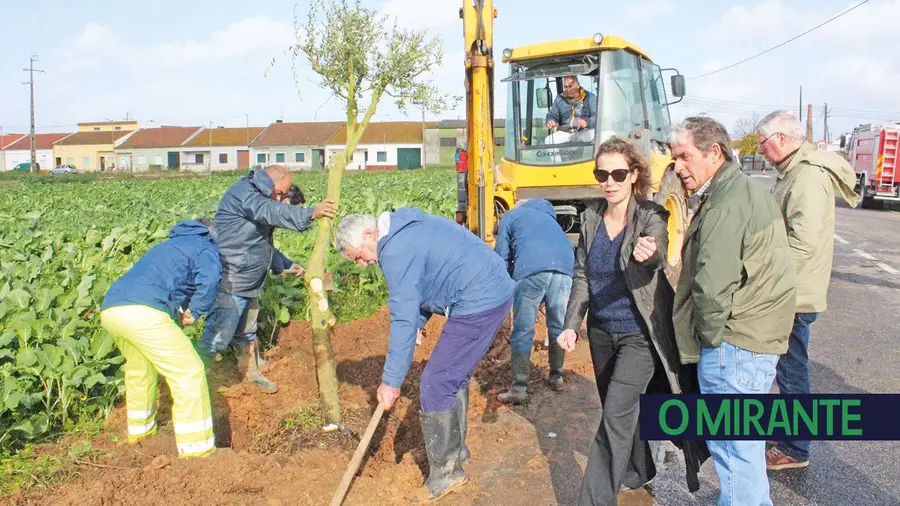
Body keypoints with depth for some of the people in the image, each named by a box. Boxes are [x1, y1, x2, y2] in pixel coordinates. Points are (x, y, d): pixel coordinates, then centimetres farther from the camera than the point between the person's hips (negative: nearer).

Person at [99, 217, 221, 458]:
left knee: (140, 370, 30)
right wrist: (194, 312, 5)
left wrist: (181, 310, 24)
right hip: (143, 311, -8)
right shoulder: (205, 247, 14)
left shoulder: (170, 245, 36)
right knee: (189, 373, -2)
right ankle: (197, 450, -2)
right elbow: (209, 279, -8)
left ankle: (140, 431, 46)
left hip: (109, 309, 9)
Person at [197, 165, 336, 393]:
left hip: (247, 284, 10)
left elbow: (263, 244, 25)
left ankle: (251, 372, 38)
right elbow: (273, 212, -34)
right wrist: (311, 213, -45)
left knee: (246, 333, 22)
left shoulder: (258, 198, 16)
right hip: (228, 283, -10)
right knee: (218, 336, -7)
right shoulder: (242, 193, -16)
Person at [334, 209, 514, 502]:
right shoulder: (405, 228, 14)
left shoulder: (396, 251, -18)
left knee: (435, 385, -4)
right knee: (455, 378, 21)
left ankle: (446, 472, 8)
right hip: (496, 291, 11)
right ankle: (456, 451, 36)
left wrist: (391, 381, -14)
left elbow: (403, 320, -19)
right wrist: (419, 321, 12)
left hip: (479, 303, -11)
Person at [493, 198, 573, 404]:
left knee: (523, 331, 2)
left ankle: (519, 389, 1)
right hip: (565, 267, 4)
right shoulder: (548, 216, 39)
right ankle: (556, 377, 32)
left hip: (531, 269, -4)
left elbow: (501, 256, 17)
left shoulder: (511, 215, 27)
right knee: (558, 326, 20)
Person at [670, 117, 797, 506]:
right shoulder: (747, 190, 15)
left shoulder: (726, 204, -19)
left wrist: (710, 337, -12)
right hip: (761, 337, 11)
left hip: (735, 341, -11)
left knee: (731, 443, -1)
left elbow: (712, 284, -27)